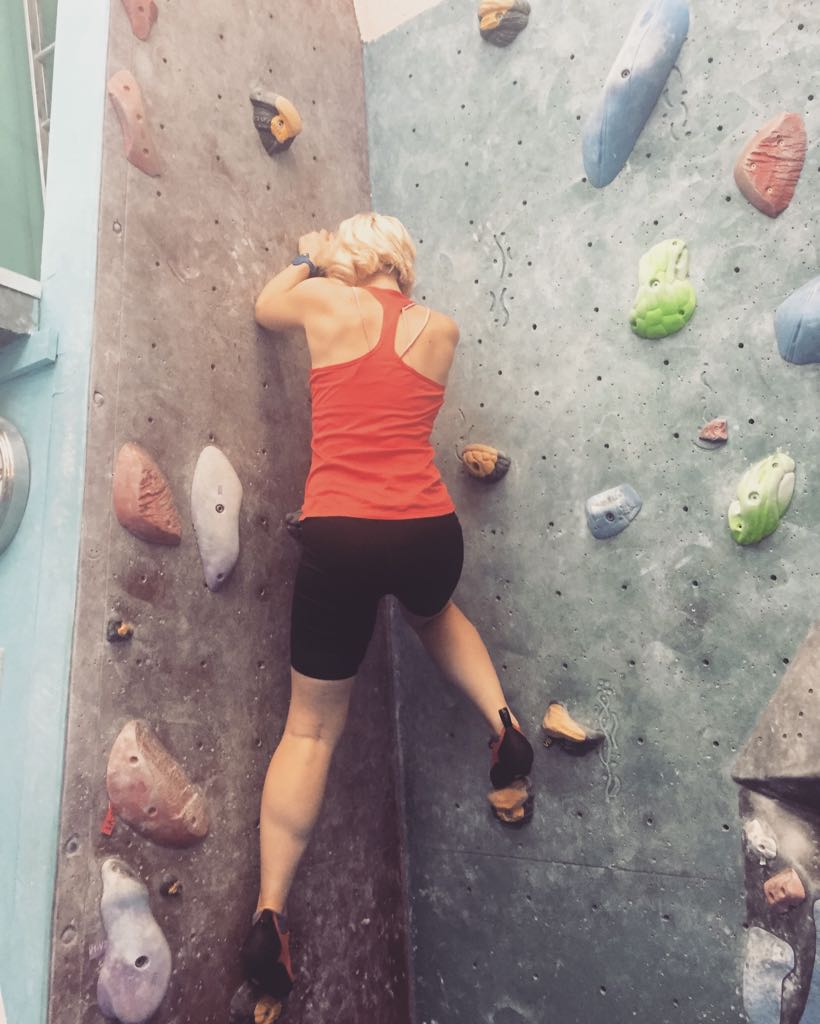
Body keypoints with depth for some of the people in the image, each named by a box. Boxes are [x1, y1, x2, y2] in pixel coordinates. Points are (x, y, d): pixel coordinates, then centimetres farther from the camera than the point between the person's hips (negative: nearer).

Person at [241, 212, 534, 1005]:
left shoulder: (326, 302, 6)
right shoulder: (443, 330, 12)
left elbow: (265, 306, 27)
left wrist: (308, 260, 44)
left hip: (339, 538, -2)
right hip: (429, 533, 3)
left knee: (312, 726, 13)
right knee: (432, 614, 40)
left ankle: (270, 912, 15)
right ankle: (502, 717, 23)